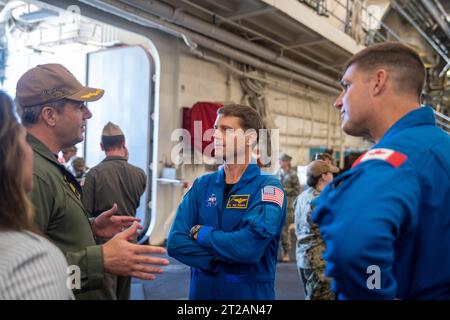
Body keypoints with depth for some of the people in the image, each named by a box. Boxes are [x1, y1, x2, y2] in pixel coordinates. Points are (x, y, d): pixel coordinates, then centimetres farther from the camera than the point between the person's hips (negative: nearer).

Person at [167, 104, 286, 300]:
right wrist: (223, 258, -19)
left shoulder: (268, 187, -13)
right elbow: (175, 242, -7)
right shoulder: (202, 185, 1)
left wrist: (200, 232, -13)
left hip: (250, 292, -4)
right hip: (201, 291, 4)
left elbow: (249, 247, -26)